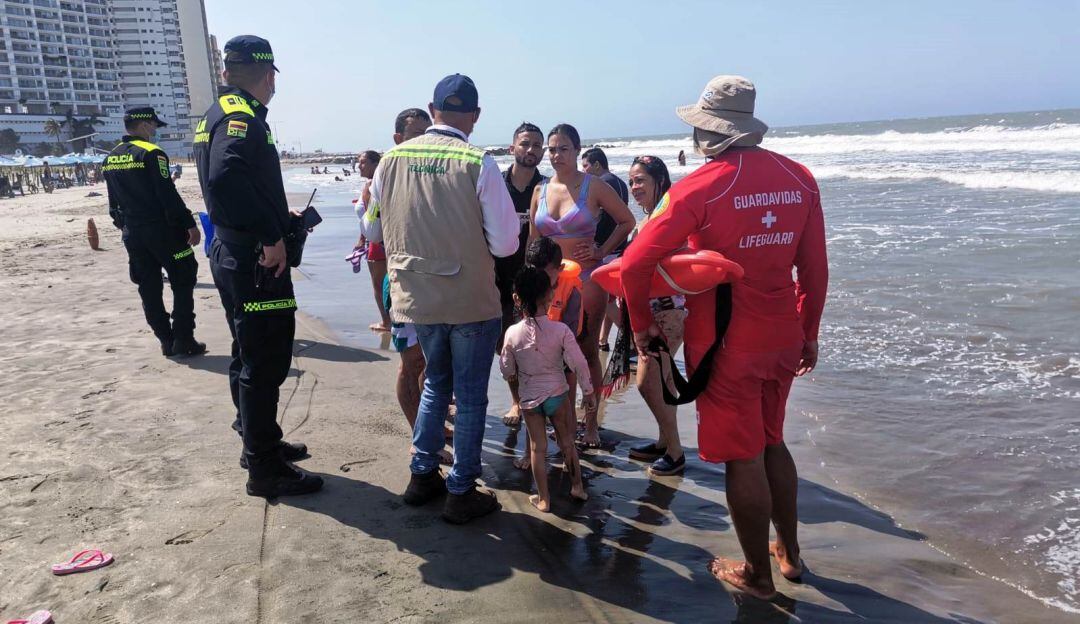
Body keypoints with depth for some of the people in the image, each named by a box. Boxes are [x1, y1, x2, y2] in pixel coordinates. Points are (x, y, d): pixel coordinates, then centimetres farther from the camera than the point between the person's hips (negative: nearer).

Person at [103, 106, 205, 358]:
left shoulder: (111, 159, 10)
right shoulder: (151, 154, -13)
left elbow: (113, 204, 15)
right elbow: (169, 195, -18)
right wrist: (190, 224, -14)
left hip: (132, 233, 7)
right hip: (162, 230, -7)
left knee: (149, 288, 10)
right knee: (183, 283, 2)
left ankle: (166, 341, 15)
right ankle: (183, 340, 0)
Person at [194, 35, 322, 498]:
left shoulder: (216, 115, 15)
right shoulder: (243, 117, -16)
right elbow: (226, 179, -32)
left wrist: (279, 218, 22)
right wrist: (272, 235, -25)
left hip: (231, 254, 10)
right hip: (256, 261, -10)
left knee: (250, 358, 20)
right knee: (265, 364, -2)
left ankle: (259, 443, 35)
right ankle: (265, 471, 8)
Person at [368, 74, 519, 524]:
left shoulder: (391, 161, -2)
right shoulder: (478, 164, -15)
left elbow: (380, 229, 10)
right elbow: (505, 244, -14)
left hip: (417, 296, 4)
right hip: (471, 300, -4)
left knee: (436, 383, 24)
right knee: (470, 396, 10)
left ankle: (423, 476, 31)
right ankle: (461, 494, 19)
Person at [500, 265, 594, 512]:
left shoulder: (512, 333, -14)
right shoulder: (561, 330, -17)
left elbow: (506, 370, -5)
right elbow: (578, 363, -14)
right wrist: (588, 390, 0)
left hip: (529, 398, 1)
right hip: (558, 394, 0)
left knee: (538, 448, 11)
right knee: (567, 441, 18)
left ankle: (543, 498, 17)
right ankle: (577, 486, 31)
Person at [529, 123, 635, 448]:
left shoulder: (594, 187, -4)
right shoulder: (540, 190, 9)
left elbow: (627, 220, 3)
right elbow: (533, 240, 13)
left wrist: (603, 250, -5)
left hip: (587, 278, -4)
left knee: (588, 351, 3)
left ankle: (591, 421, 13)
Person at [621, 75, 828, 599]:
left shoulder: (699, 187, -16)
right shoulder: (799, 178, 1)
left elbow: (634, 264, -18)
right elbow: (815, 269, 5)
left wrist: (642, 324, -2)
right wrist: (808, 333, 17)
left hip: (725, 343, -6)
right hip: (783, 338, 6)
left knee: (742, 457, 8)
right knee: (771, 442, 24)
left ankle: (758, 574, 24)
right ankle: (789, 551, 38)